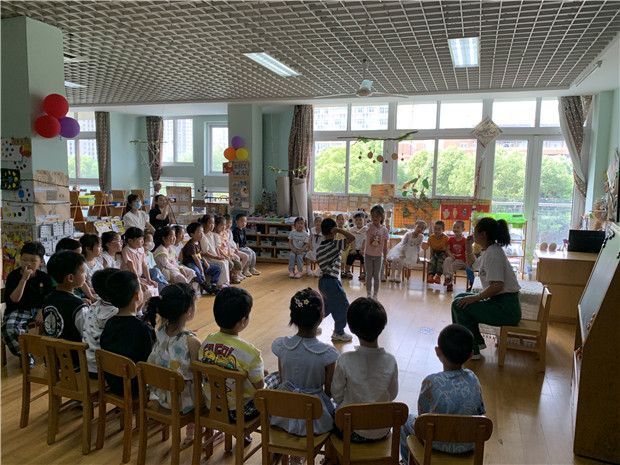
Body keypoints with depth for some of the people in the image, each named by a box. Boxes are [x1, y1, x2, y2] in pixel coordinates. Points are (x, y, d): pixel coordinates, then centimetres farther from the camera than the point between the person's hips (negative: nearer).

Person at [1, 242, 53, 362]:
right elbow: (15, 299, -15)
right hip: (18, 311, -2)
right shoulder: (13, 276, -3)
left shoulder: (44, 277, 5)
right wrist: (24, 279, -23)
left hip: (39, 310, 2)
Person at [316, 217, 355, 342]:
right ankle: (338, 333, 18)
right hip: (332, 282, -8)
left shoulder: (320, 247, 8)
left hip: (322, 281, 8)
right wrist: (339, 230, -17)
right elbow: (352, 237, -25)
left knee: (328, 306, 26)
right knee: (343, 306, 8)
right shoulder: (335, 245, -16)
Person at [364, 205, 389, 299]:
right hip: (368, 255, -1)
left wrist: (385, 258, 1)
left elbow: (385, 245, 0)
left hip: (378, 256, 1)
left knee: (377, 275, 9)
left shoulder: (384, 229, -6)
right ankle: (368, 293, 19)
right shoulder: (369, 226, -10)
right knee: (369, 275, 9)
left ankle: (375, 294, 19)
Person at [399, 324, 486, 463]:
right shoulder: (473, 378, -14)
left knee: (405, 420, 23)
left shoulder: (431, 382, -27)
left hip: (439, 444, -4)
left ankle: (408, 460, 44)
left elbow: (422, 414, -13)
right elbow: (480, 412, -3)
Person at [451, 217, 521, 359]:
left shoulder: (494, 253, -19)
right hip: (498, 301, 11)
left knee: (459, 305, -15)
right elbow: (473, 265, 33)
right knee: (460, 297, 17)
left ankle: (472, 350, -4)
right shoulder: (489, 251, 12)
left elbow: (497, 286, -29)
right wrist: (468, 247, 21)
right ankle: (477, 341, 25)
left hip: (506, 308, -11)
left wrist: (476, 297, -20)